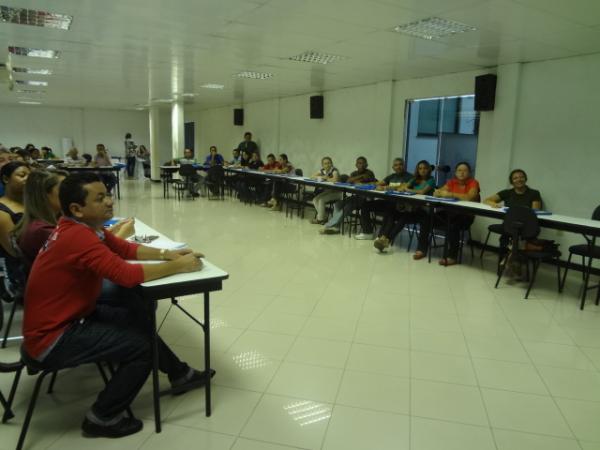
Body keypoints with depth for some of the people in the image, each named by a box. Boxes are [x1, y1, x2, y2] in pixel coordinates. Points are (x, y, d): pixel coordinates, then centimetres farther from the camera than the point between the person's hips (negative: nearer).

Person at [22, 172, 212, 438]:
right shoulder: (79, 236, -29)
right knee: (142, 345, -11)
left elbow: (126, 249, 8)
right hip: (52, 339, -10)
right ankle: (102, 418, 7)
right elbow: (128, 275, -32)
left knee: (141, 318, 11)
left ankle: (179, 374, 27)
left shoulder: (84, 227, 1)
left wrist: (165, 254, -6)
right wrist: (178, 266, -21)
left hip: (70, 317, 10)